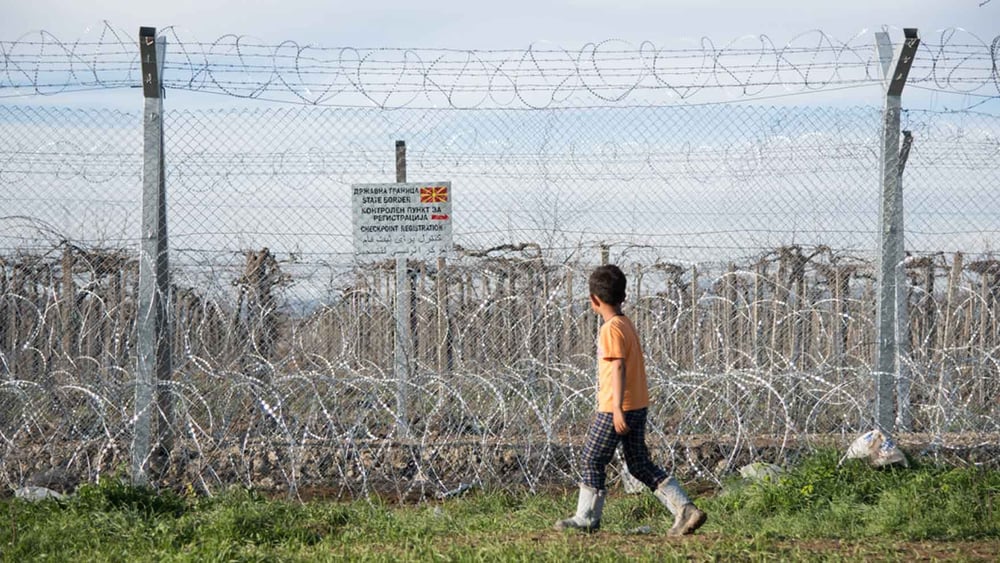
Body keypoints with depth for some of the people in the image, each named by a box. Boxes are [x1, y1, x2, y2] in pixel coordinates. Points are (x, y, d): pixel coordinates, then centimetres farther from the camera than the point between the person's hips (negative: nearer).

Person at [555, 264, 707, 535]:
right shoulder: (627, 324, 14)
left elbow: (619, 368, -22)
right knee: (640, 465, 10)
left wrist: (618, 408, -26)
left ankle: (586, 518, 14)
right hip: (639, 406, 9)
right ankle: (685, 510, 0)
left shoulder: (611, 329, -14)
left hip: (617, 408, -9)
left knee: (593, 460, 5)